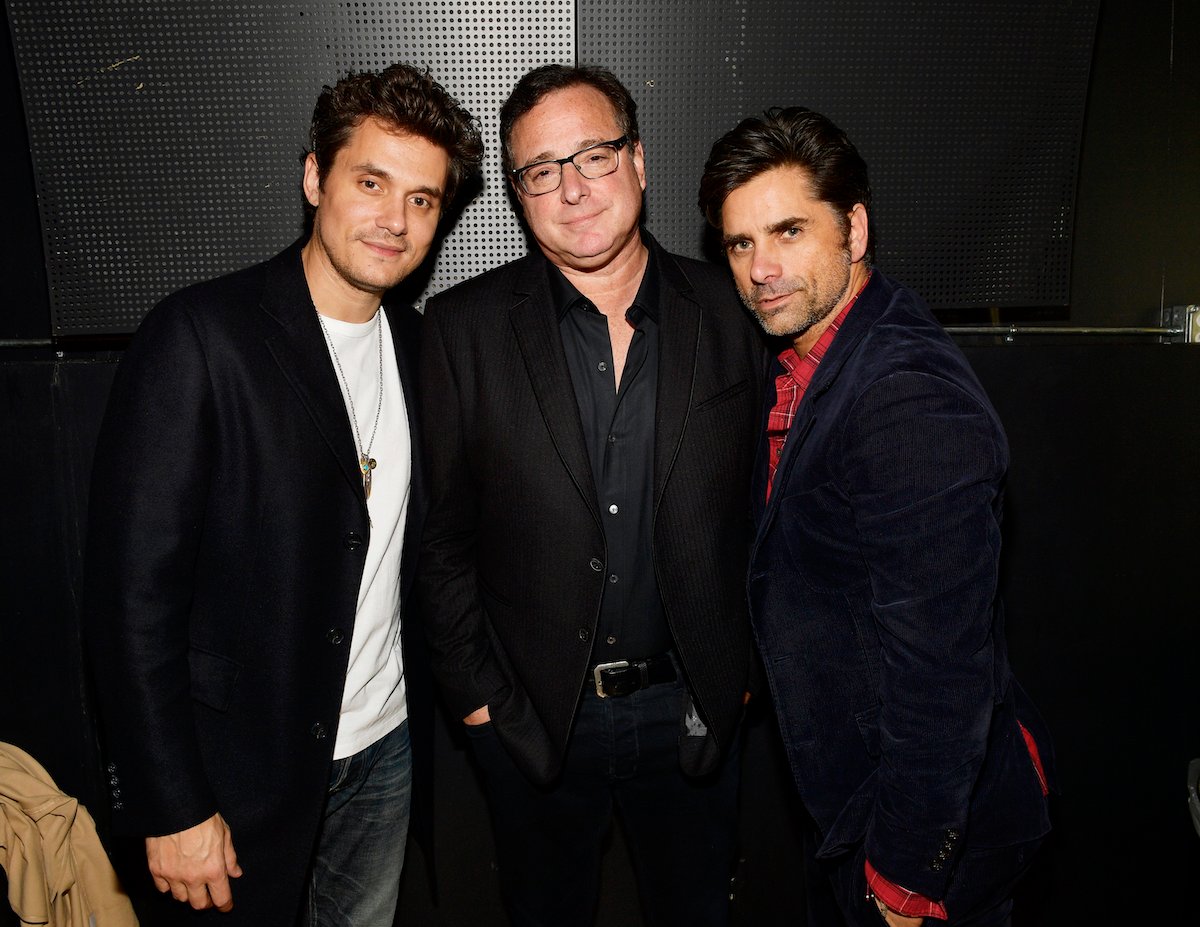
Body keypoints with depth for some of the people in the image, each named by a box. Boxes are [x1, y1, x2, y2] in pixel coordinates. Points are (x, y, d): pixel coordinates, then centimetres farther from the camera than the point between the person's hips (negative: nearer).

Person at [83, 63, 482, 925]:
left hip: (385, 750, 6)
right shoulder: (199, 337, -17)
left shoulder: (414, 342, 2)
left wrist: (434, 693, 4)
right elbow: (134, 589, -18)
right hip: (247, 764, -5)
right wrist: (172, 807, -16)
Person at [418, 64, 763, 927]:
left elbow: (764, 499, 0)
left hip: (694, 707, 1)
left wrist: (744, 665, 1)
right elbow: (441, 529, -4)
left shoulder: (731, 312, -6)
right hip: (530, 715, 0)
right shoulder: (465, 326, -8)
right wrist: (474, 689, -3)